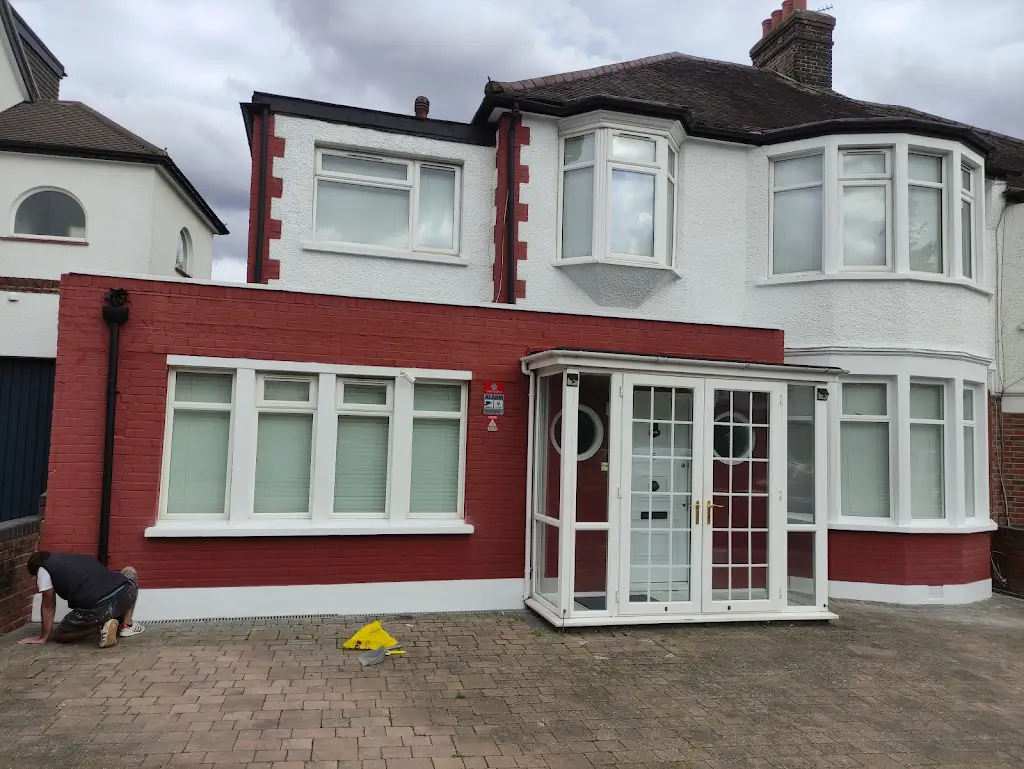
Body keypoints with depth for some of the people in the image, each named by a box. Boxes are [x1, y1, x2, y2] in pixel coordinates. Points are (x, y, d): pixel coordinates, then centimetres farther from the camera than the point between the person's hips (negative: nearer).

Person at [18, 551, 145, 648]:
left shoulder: (43, 569, 18)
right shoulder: (78, 557, 34)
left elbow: (48, 606, 20)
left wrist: (43, 637, 31)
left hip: (97, 610, -4)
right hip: (125, 594, 4)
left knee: (58, 635, 23)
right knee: (130, 571, 39)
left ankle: (102, 624, 2)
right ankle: (127, 625, 27)